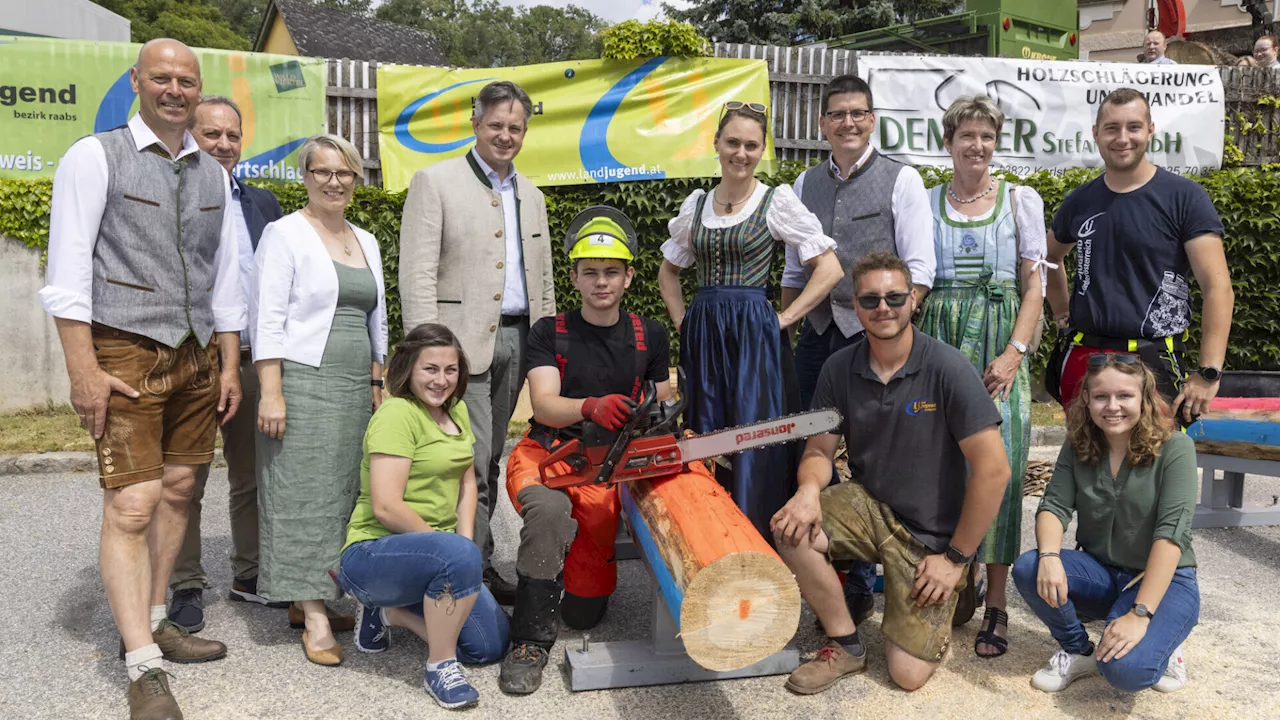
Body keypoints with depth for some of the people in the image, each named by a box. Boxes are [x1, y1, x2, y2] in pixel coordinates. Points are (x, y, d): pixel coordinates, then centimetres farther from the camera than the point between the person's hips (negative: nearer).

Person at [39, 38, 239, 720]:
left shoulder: (212, 174, 13)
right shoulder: (96, 157, -3)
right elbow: (67, 273, -8)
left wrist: (229, 364, 12)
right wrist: (85, 371, -14)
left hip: (196, 356, 6)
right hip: (126, 354, -6)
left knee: (176, 492, 10)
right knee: (131, 505, -8)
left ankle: (152, 623, 25)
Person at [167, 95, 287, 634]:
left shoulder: (262, 204, 12)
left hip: (254, 361, 5)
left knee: (252, 477, 13)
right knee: (185, 482, 6)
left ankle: (248, 574, 27)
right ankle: (186, 586, 18)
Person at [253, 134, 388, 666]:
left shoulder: (365, 241, 16)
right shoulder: (284, 234, -3)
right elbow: (268, 320, -9)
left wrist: (377, 386, 16)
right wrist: (271, 392, -16)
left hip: (355, 387, 7)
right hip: (302, 383, -6)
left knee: (340, 492, 7)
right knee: (304, 494, -5)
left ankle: (305, 599, 17)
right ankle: (315, 618, -1)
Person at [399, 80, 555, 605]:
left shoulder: (531, 196, 18)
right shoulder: (435, 182, -1)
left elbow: (543, 280, 21)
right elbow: (417, 273, -9)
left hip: (517, 339, 6)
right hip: (463, 340, -6)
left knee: (489, 462, 12)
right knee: (469, 465, -8)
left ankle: (480, 569, 21)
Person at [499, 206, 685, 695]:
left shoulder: (649, 337, 11)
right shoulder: (550, 334, 3)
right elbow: (544, 404, -12)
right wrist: (591, 407, -33)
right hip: (546, 453, -2)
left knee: (585, 613, -4)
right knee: (549, 510, -38)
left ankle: (584, 574, 32)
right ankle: (530, 643, -23)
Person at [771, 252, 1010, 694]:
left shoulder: (947, 368, -20)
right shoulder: (839, 370, -6)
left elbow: (993, 469, -20)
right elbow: (818, 451, 1)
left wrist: (957, 557, -14)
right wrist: (810, 489, -24)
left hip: (932, 534, -3)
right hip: (869, 505, 4)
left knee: (908, 674, -8)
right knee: (792, 530, -26)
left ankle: (955, 589, 25)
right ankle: (845, 646, -2)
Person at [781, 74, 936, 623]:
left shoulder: (901, 180, 1)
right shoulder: (805, 184, 14)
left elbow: (919, 269, -5)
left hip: (874, 336, -4)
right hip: (817, 333, 5)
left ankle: (860, 583, 9)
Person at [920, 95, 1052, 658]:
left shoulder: (1021, 200, 9)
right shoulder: (926, 203, 11)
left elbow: (1034, 285, 4)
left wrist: (1014, 353, -9)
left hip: (999, 350, -1)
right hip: (938, 346, 1)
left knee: (998, 464, -6)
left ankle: (996, 605, 3)